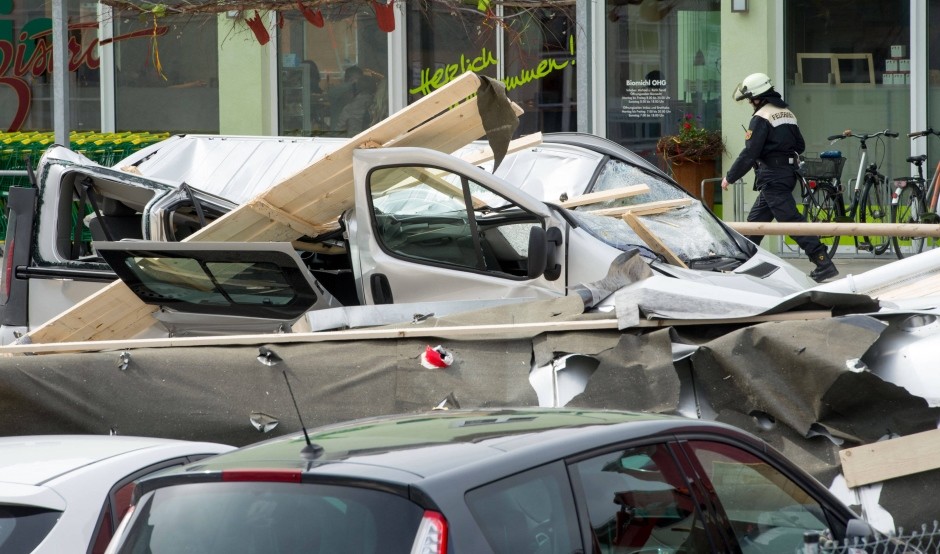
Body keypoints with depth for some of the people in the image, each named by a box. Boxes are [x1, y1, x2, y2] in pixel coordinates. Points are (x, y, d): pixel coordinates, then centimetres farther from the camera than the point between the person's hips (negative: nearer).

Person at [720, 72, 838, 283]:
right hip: (788, 174, 10)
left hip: (772, 178, -10)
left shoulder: (761, 118, -13)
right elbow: (800, 145, 19)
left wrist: (730, 177, -7)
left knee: (791, 219, -12)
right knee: (756, 219, 17)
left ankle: (823, 262, -19)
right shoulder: (787, 113, 15)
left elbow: (749, 154, -16)